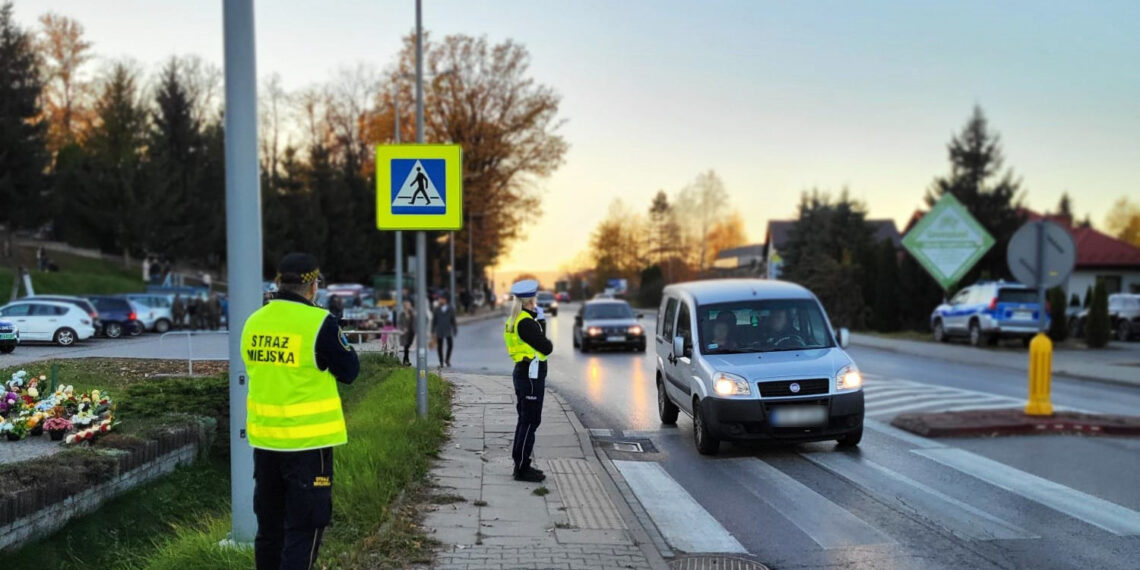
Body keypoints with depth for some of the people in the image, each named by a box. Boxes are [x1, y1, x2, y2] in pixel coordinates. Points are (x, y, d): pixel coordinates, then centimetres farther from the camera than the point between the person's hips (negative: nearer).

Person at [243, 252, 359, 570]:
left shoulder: (254, 322, 4)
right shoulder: (318, 323, -16)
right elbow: (349, 372, -7)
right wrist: (341, 341, 8)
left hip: (264, 438, 6)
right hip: (308, 439, -6)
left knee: (269, 523, 18)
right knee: (304, 526, 2)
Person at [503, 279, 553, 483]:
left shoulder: (514, 320, 11)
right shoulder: (526, 323, -20)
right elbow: (546, 348, -20)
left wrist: (536, 316, 10)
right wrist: (549, 342, 2)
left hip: (521, 372, 10)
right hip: (532, 376, -10)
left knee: (525, 420, 17)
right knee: (530, 422, -4)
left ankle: (520, 464, 25)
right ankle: (522, 469, 1)